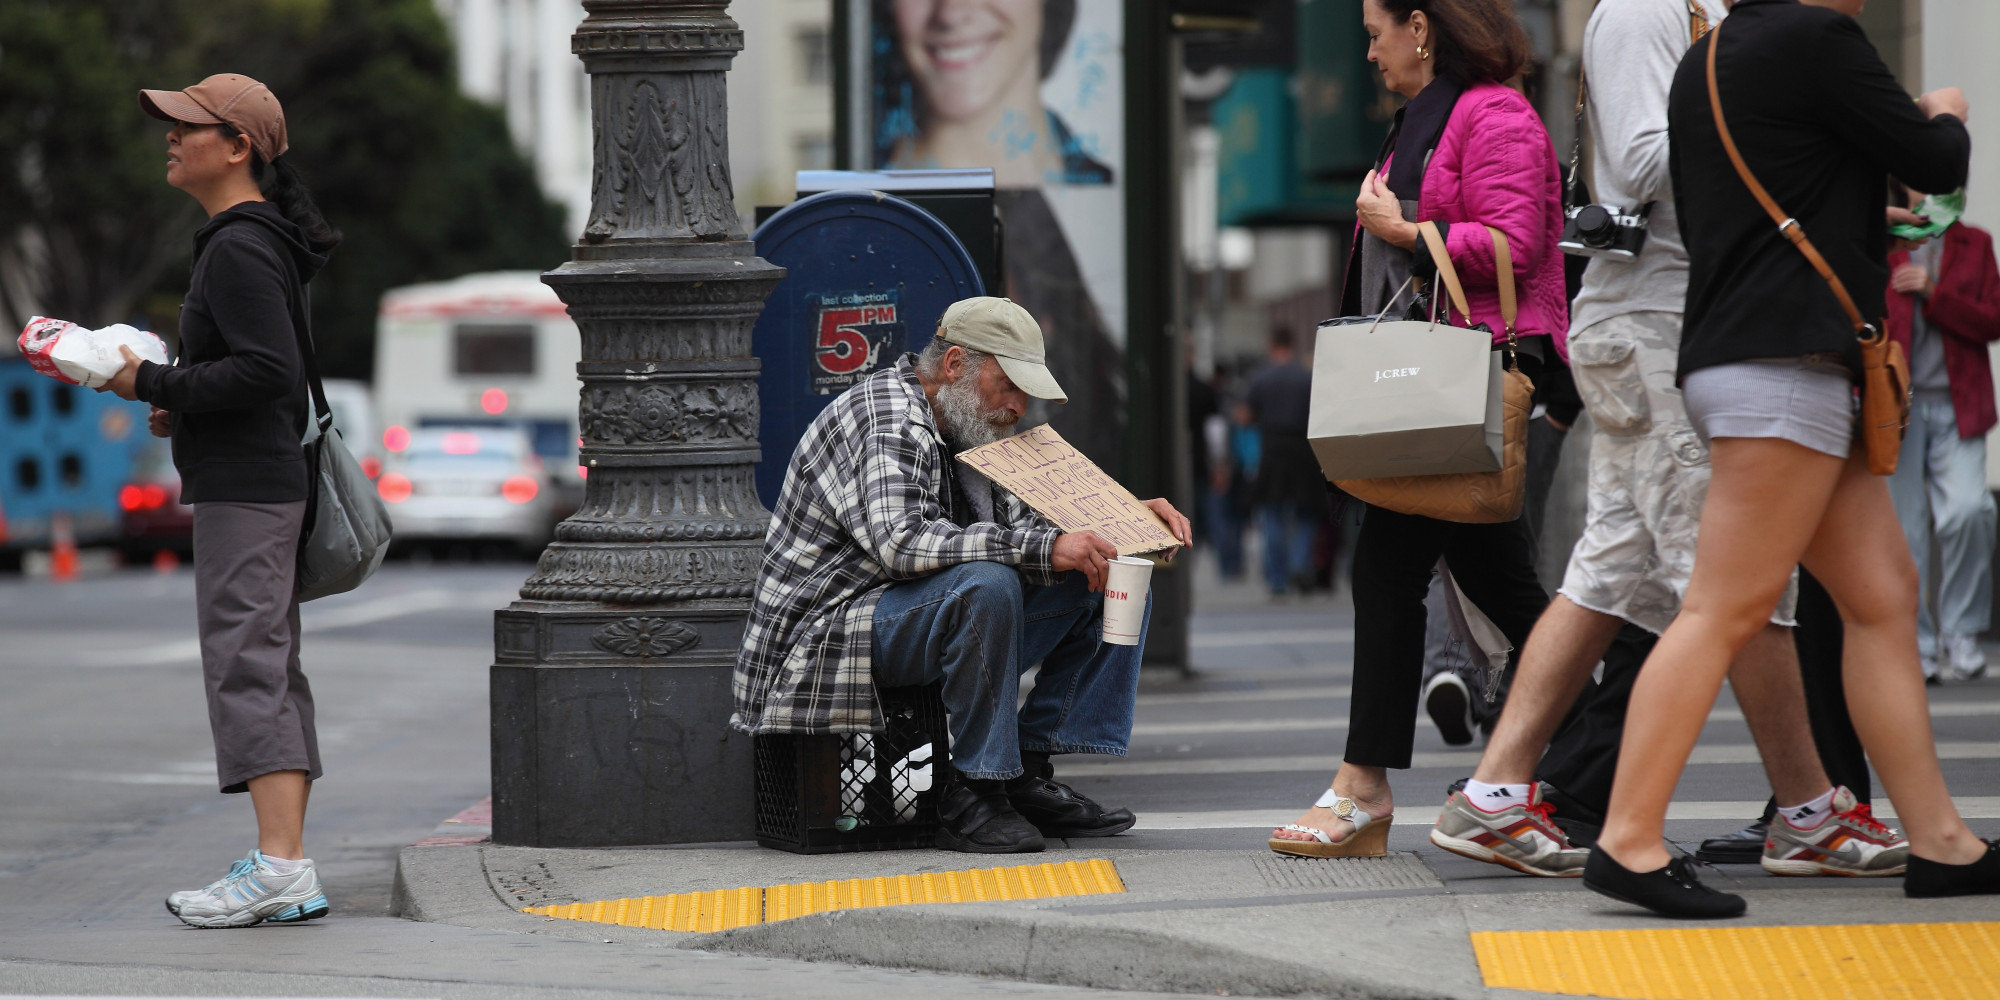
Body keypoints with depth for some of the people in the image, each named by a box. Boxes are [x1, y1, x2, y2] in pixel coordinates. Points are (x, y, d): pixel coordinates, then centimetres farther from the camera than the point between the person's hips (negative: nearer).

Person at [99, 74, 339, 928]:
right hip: (267, 482, 11)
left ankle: (279, 864, -18)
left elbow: (270, 369, -23)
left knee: (245, 665, -13)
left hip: (244, 491, -11)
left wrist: (153, 384, -17)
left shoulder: (241, 250, -14)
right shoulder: (259, 243, 18)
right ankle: (287, 871, 10)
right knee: (270, 672, 9)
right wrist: (187, 409, 14)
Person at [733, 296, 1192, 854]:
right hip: (824, 638, -10)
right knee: (986, 584, -36)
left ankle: (1028, 775, -4)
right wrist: (1044, 550, -35)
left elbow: (1021, 525, 22)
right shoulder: (885, 417, -17)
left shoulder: (967, 431, 14)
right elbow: (900, 542, -32)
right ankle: (971, 797, -26)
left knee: (1114, 586, 4)